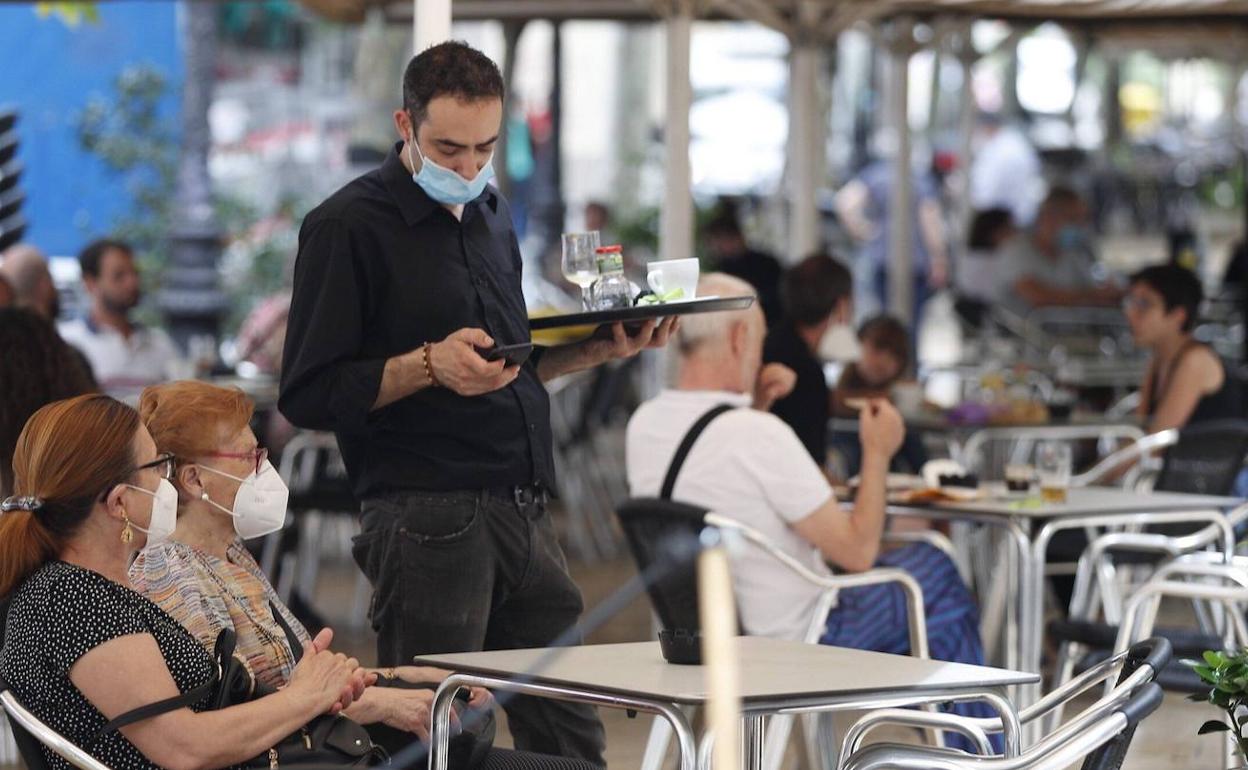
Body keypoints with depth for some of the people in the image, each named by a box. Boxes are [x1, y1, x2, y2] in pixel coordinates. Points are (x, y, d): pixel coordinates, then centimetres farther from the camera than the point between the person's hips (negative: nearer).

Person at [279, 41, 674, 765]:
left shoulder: (492, 214, 18)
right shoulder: (347, 226, -6)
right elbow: (310, 396, -10)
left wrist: (602, 347, 12)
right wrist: (428, 366, -22)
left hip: (524, 512, 7)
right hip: (426, 519, -7)